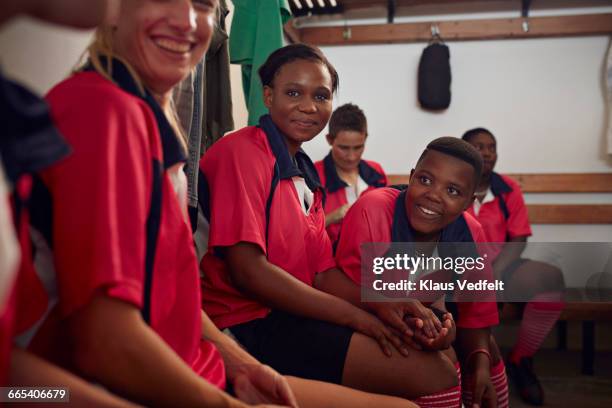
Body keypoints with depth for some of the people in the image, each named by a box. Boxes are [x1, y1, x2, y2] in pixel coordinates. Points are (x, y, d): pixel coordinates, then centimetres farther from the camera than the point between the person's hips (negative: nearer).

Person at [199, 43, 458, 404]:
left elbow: (324, 274, 9)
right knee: (435, 375, -16)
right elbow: (247, 269, -19)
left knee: (443, 355, 6)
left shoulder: (306, 171, 15)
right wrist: (355, 316, -16)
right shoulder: (243, 151, -11)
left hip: (291, 318, 9)